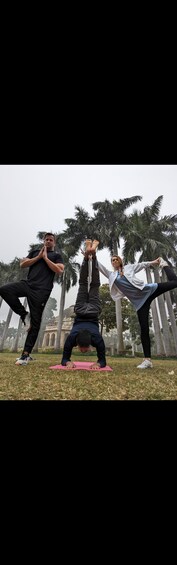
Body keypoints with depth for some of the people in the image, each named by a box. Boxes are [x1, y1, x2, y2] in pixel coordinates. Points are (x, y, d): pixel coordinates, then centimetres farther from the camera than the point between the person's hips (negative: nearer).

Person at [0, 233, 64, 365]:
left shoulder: (56, 256, 13)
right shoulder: (35, 252, 24)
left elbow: (60, 270, -5)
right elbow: (22, 264, 11)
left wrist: (45, 257, -2)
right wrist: (38, 257, 2)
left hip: (41, 290, -4)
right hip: (27, 284, 4)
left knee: (35, 322, -5)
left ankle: (26, 354, 2)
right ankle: (25, 315, -7)